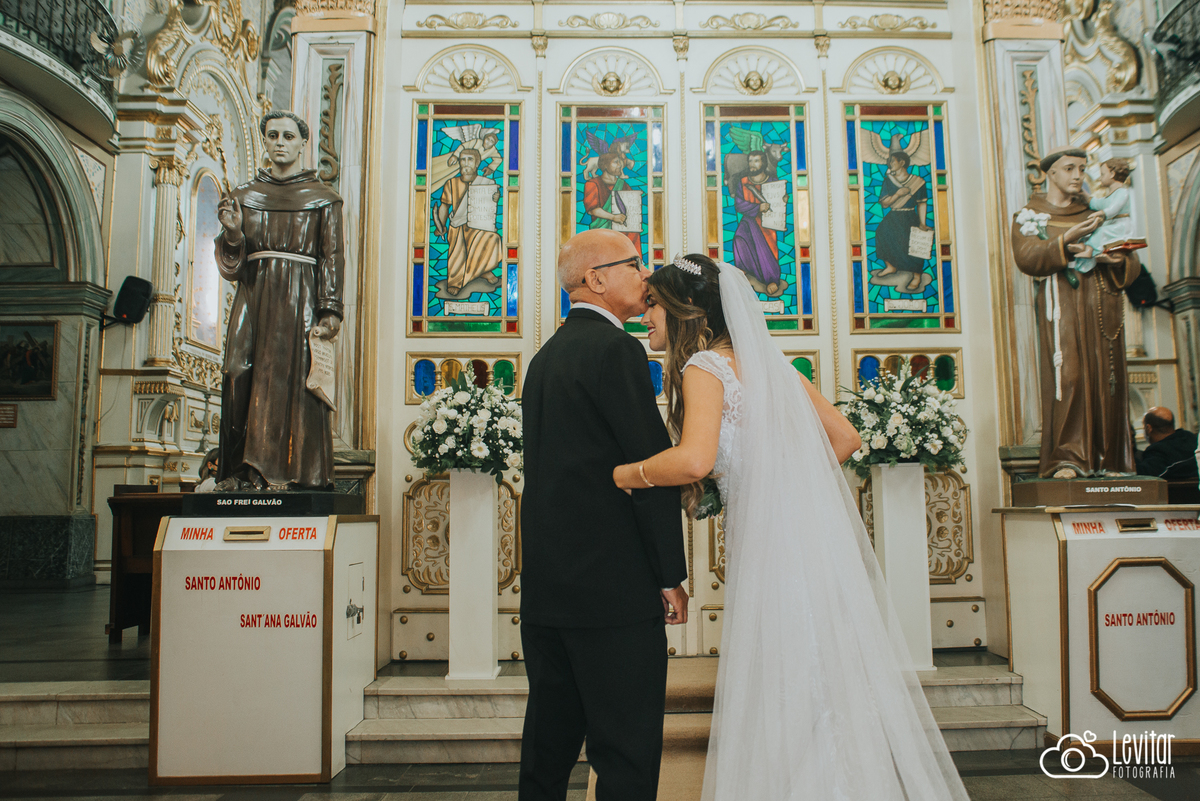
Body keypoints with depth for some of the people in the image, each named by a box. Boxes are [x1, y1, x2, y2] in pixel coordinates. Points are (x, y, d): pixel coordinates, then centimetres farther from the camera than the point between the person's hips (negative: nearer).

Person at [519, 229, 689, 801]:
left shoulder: (545, 357, 16)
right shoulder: (616, 350, -11)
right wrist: (671, 576, -8)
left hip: (544, 586, 9)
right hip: (613, 587, -9)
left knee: (548, 744, 18)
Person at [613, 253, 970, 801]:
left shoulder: (703, 366, -9)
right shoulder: (767, 361, 14)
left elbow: (694, 461, -27)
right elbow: (844, 438, 15)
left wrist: (624, 474, -10)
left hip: (772, 549, -8)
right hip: (812, 534, 8)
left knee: (784, 702, 2)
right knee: (829, 689, 15)